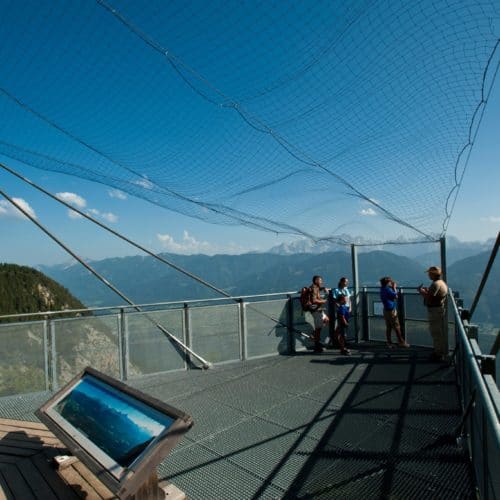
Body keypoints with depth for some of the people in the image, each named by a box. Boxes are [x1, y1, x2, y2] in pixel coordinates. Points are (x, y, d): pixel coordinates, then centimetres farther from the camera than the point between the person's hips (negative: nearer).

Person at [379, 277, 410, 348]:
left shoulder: (383, 289, 9)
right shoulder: (387, 289, -18)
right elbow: (396, 296, -13)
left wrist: (393, 288, 9)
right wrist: (394, 288, -4)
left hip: (386, 310, 9)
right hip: (391, 310, -9)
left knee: (388, 327, 10)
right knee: (397, 327, 1)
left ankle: (389, 343, 13)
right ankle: (401, 342, 9)